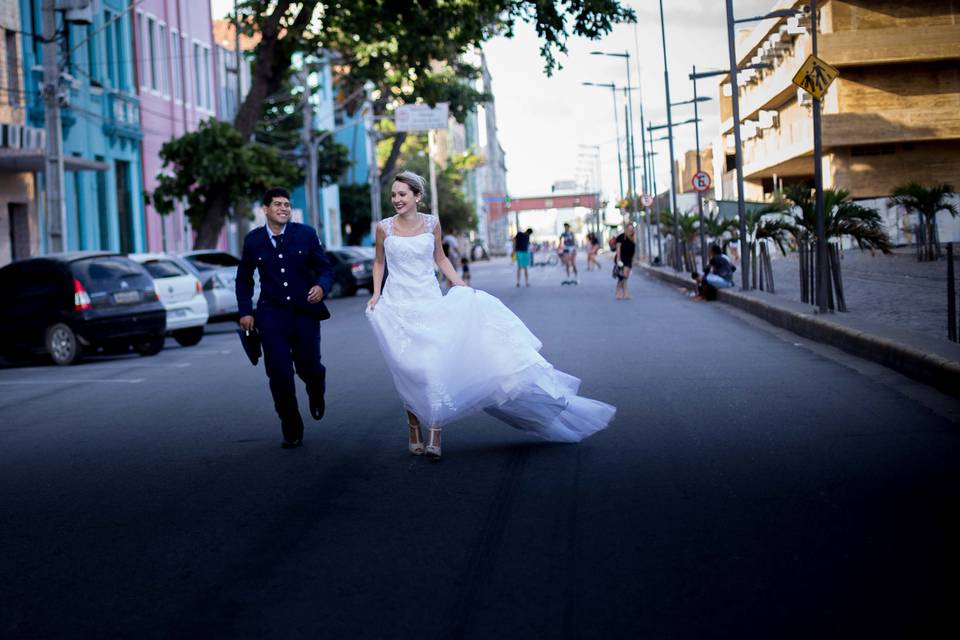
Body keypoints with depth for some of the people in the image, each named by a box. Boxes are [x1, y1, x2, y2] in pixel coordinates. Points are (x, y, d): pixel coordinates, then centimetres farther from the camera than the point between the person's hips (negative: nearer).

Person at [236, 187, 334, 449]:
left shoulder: (306, 234, -1)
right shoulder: (253, 240, 2)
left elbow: (325, 268, 4)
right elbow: (244, 279, 14)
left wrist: (321, 286, -18)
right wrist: (245, 312, 5)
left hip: (305, 312, 0)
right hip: (272, 316, 0)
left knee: (309, 367, 0)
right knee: (280, 375, -5)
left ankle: (316, 393, 41)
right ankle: (292, 432, 10)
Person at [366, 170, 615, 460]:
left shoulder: (431, 223, 2)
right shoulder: (384, 227, 0)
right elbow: (379, 262, 13)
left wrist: (461, 286, 5)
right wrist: (376, 293, 2)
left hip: (429, 302, 0)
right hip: (397, 305, 0)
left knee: (433, 366, -10)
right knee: (408, 372, 0)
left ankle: (434, 437, -10)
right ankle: (414, 433, 12)